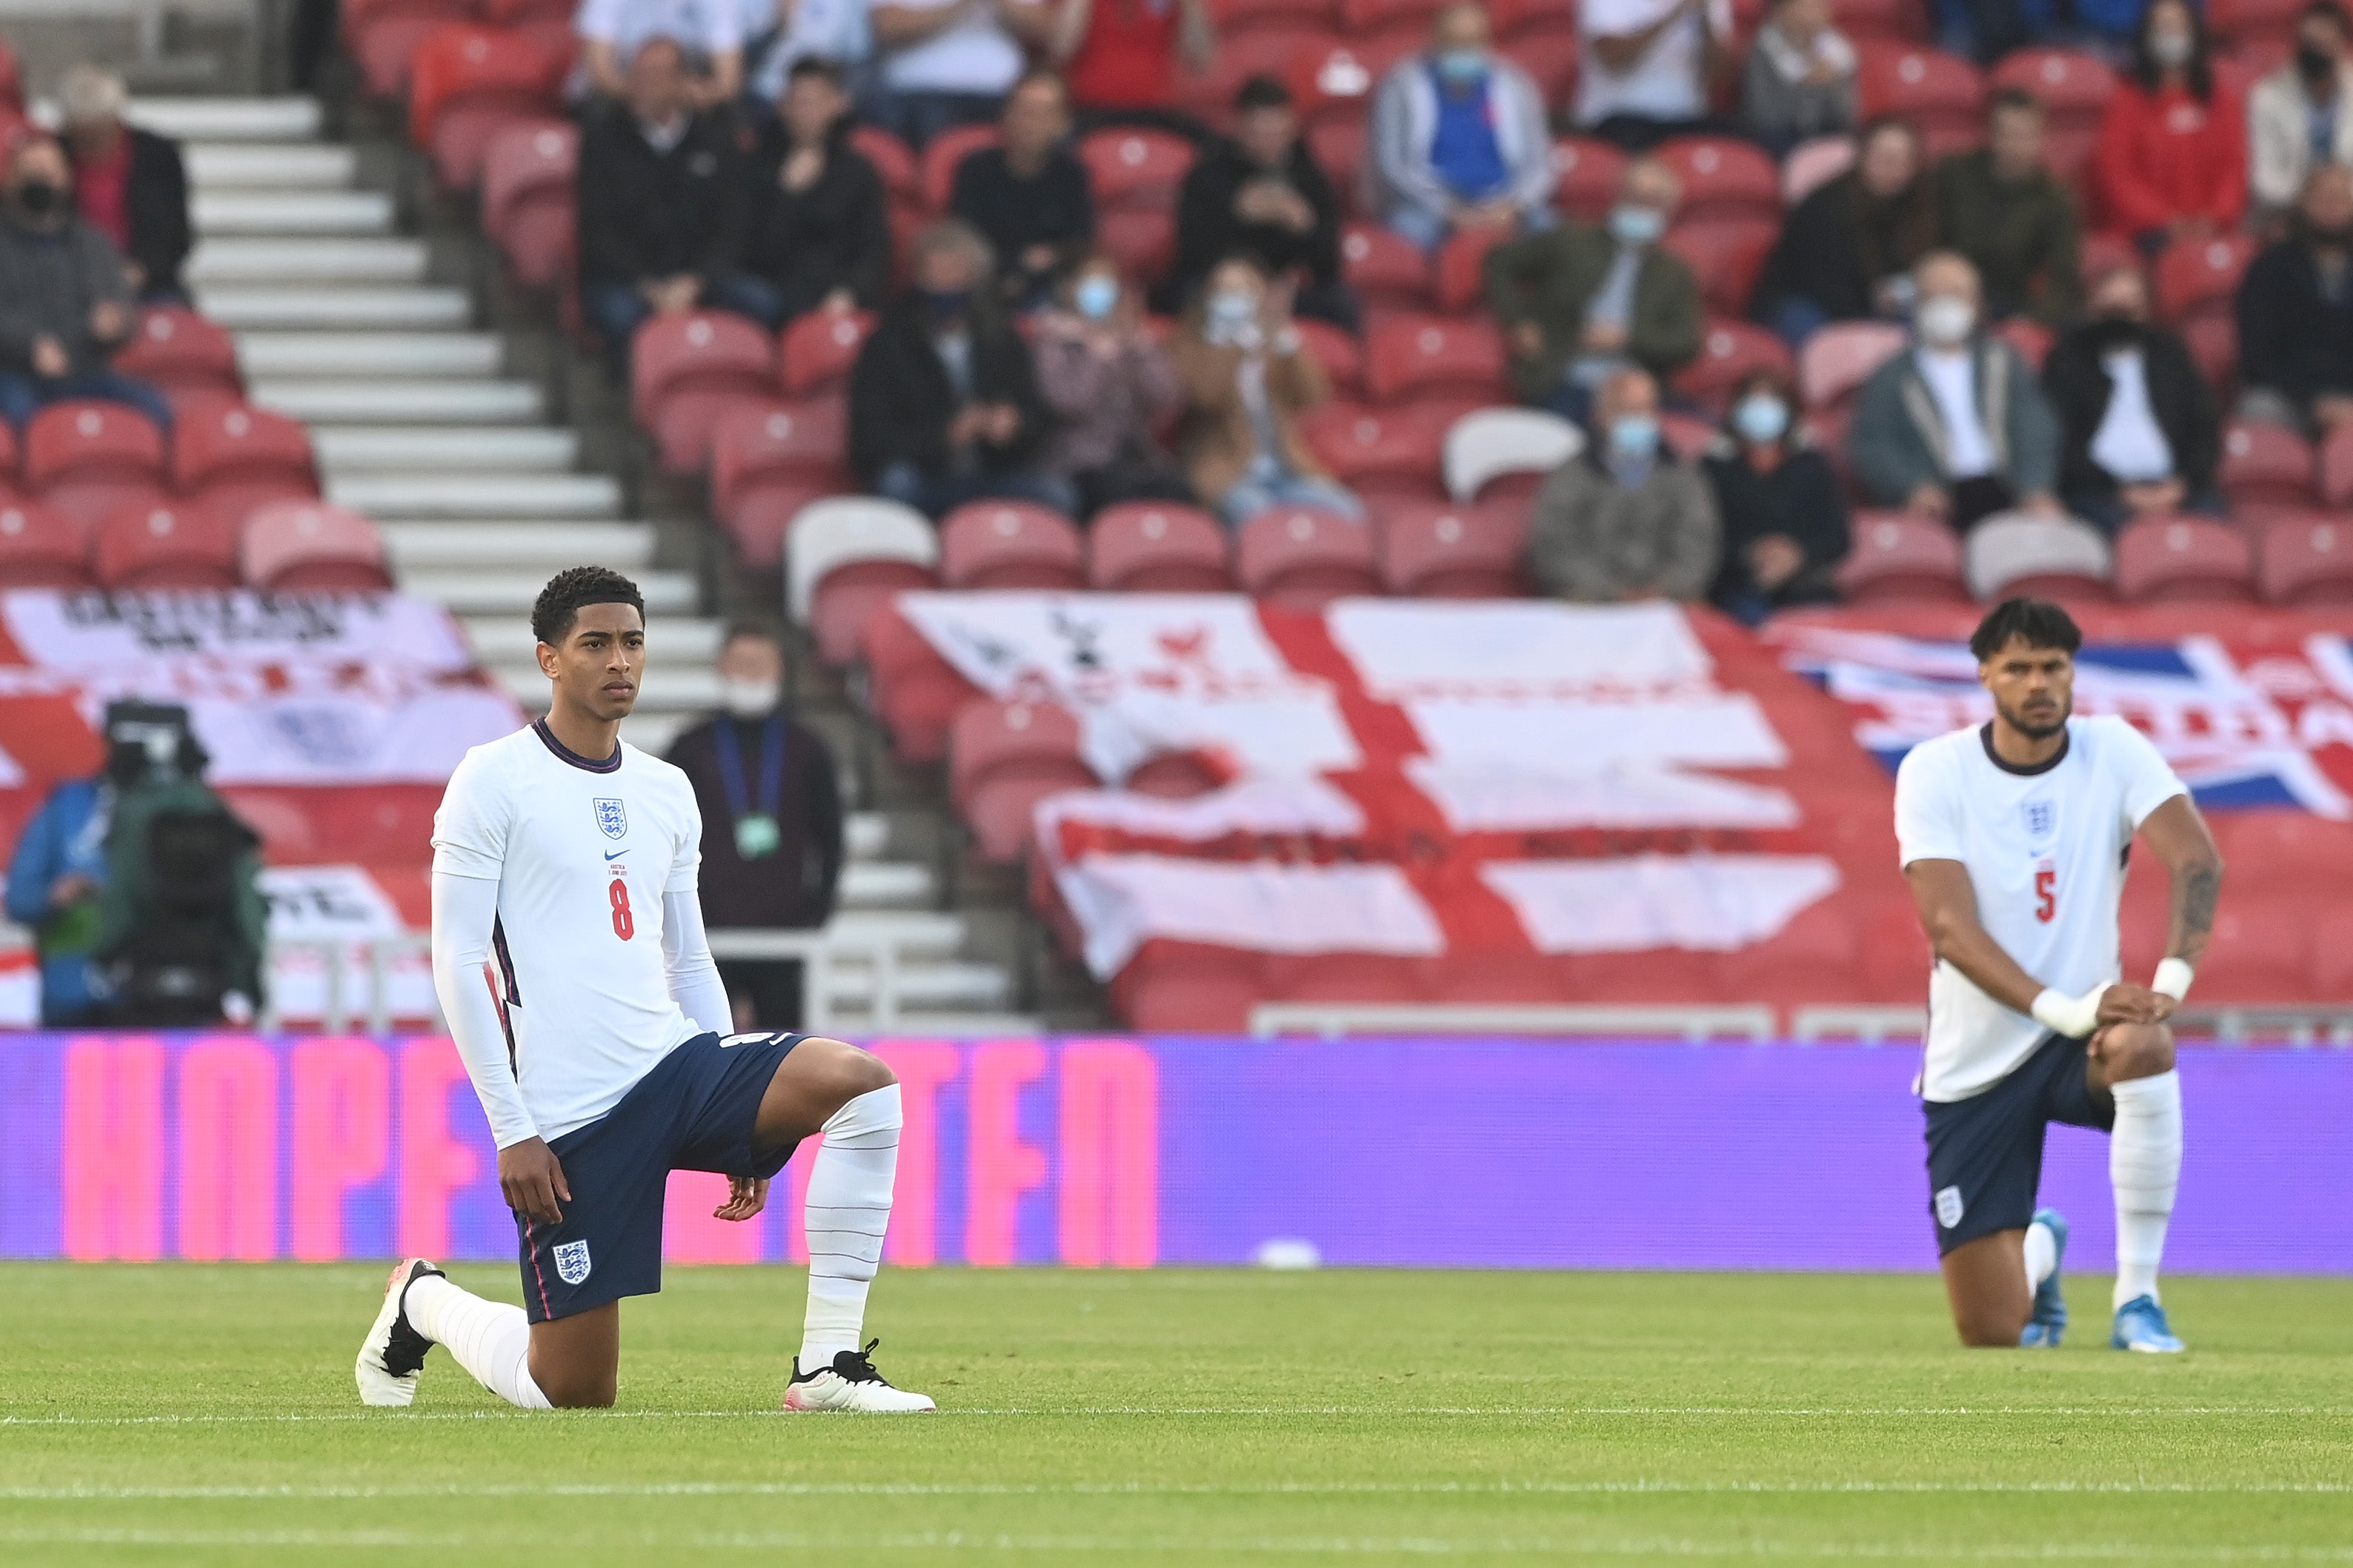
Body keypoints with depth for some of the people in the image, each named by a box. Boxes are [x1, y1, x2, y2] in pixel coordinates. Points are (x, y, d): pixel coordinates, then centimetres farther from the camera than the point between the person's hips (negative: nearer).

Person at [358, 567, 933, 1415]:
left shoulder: (667, 792, 15)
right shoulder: (493, 780, -4)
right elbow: (456, 961, -7)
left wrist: (743, 1124, 14)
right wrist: (512, 1129, -13)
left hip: (677, 1060, 5)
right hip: (570, 1113, -5)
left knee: (862, 1081, -22)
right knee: (572, 1393, -3)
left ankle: (828, 1364, -18)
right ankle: (419, 1301, 30)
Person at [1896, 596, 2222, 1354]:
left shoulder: (2114, 751, -4)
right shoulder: (1934, 772, -9)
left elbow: (2196, 859, -19)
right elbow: (1949, 926, -19)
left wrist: (2172, 978, -37)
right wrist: (2061, 1008, -34)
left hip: (2081, 1038, 1)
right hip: (1975, 1064, -1)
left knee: (2142, 1045, -39)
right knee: (1993, 1334, -6)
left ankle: (2138, 1300, -23)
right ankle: (2037, 1249, 35)